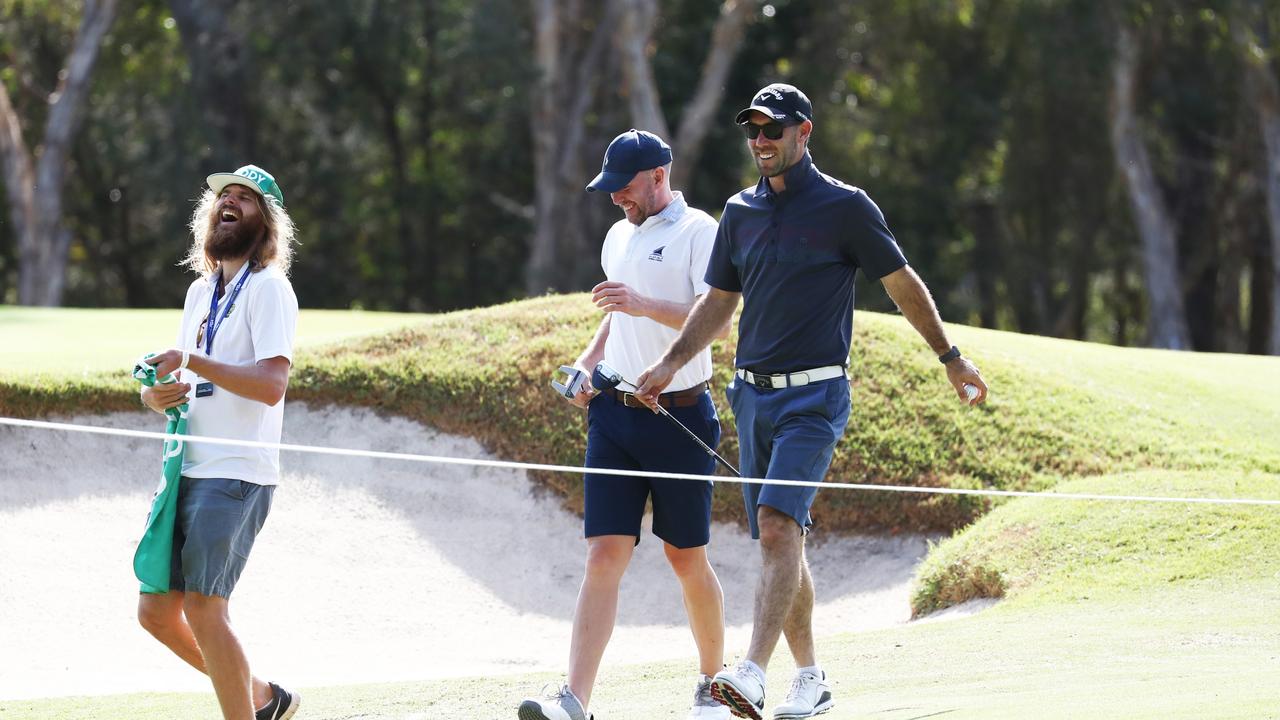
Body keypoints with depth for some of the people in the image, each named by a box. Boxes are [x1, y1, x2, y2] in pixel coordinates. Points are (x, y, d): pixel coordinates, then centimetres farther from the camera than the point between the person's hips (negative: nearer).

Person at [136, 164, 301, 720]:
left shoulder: (267, 288, -7)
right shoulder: (200, 292, 20)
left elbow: (271, 384, -19)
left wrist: (193, 362, -22)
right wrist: (157, 393, 2)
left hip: (237, 476, -9)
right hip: (190, 472, 9)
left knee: (203, 609, -16)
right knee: (156, 612, 9)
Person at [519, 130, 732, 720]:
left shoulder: (698, 231, -7)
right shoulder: (618, 237, 16)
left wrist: (644, 304, -26)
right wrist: (588, 362, 13)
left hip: (679, 413, -6)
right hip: (613, 409, 6)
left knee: (687, 560, 4)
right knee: (604, 555, -4)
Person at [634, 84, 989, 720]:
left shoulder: (845, 208, -3)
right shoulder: (740, 212, 12)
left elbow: (903, 285, 5)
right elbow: (718, 302, 20)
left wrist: (952, 359, 11)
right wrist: (670, 365, 7)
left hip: (814, 395, -6)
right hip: (753, 397, 6)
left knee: (778, 525, -21)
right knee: (778, 541, 8)